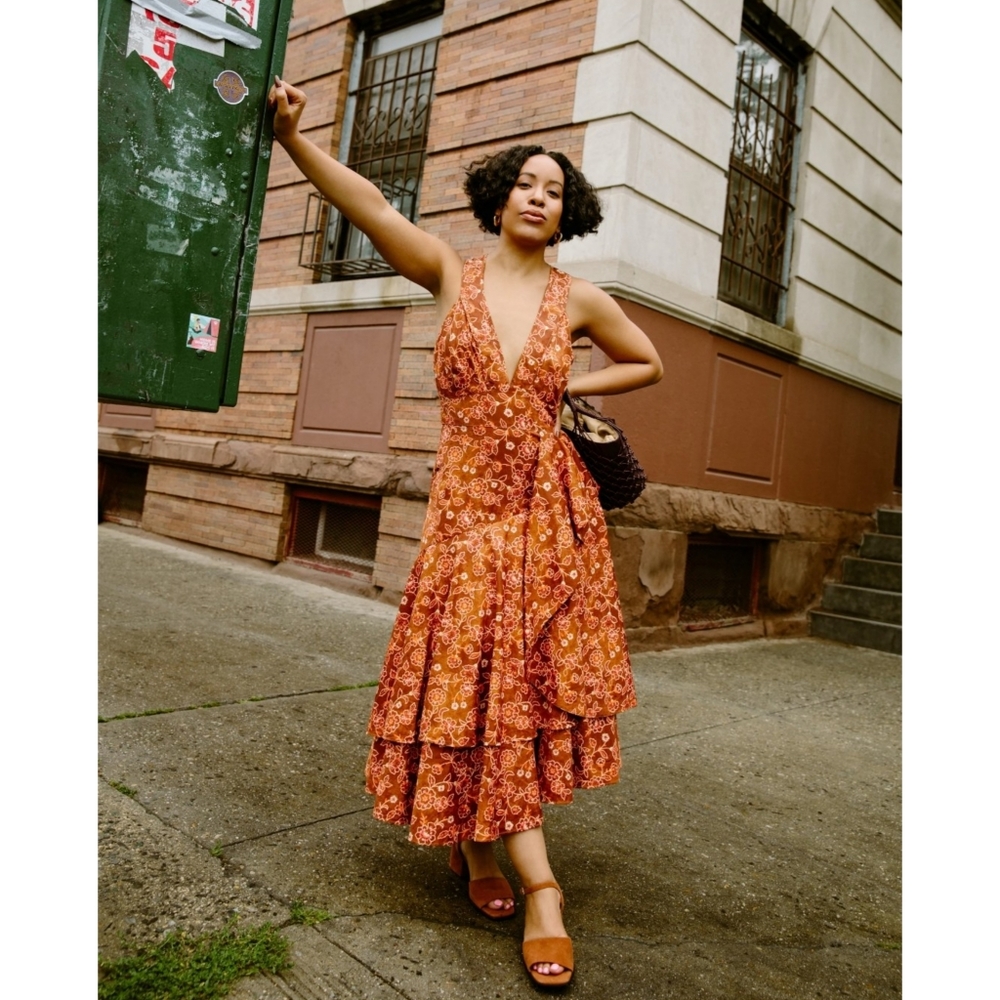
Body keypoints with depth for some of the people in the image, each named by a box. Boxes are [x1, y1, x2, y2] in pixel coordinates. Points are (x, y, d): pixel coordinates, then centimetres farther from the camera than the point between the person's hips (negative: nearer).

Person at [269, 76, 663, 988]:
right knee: (478, 679, -2)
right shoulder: (452, 273, 2)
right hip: (468, 501, -1)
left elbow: (648, 364, 19)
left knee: (521, 678, 5)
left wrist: (568, 388, 6)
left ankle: (478, 839, 30)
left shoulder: (579, 299, 6)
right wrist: (292, 137, -26)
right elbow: (369, 205, -12)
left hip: (551, 503, 2)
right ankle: (539, 886, 11)